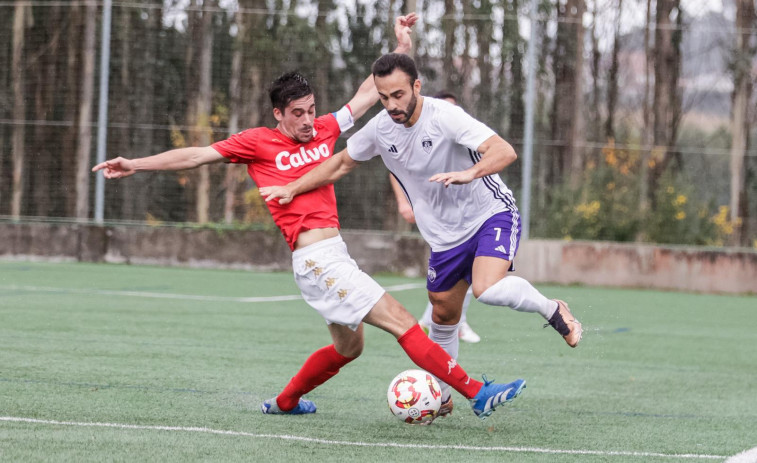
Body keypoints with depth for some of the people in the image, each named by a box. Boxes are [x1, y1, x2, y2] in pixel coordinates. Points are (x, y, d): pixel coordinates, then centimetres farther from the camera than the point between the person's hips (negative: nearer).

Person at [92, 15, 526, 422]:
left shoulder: (323, 130, 13)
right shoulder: (259, 142, -2)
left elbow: (367, 95, 21)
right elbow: (198, 155, 1)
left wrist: (402, 46, 17)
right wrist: (135, 164, 0)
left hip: (337, 255, 8)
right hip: (318, 259, -8)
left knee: (348, 346, 22)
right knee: (403, 322, -13)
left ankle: (285, 402, 38)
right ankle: (477, 392, -17)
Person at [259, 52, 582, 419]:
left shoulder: (443, 116, -23)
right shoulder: (380, 129, -4)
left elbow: (504, 152, -33)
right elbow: (341, 163, 15)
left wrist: (470, 173, -51)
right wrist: (291, 190, 11)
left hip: (491, 214, -6)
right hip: (445, 236, 6)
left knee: (488, 289, -32)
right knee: (443, 316, 13)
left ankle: (552, 310, -6)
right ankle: (441, 396, 33)